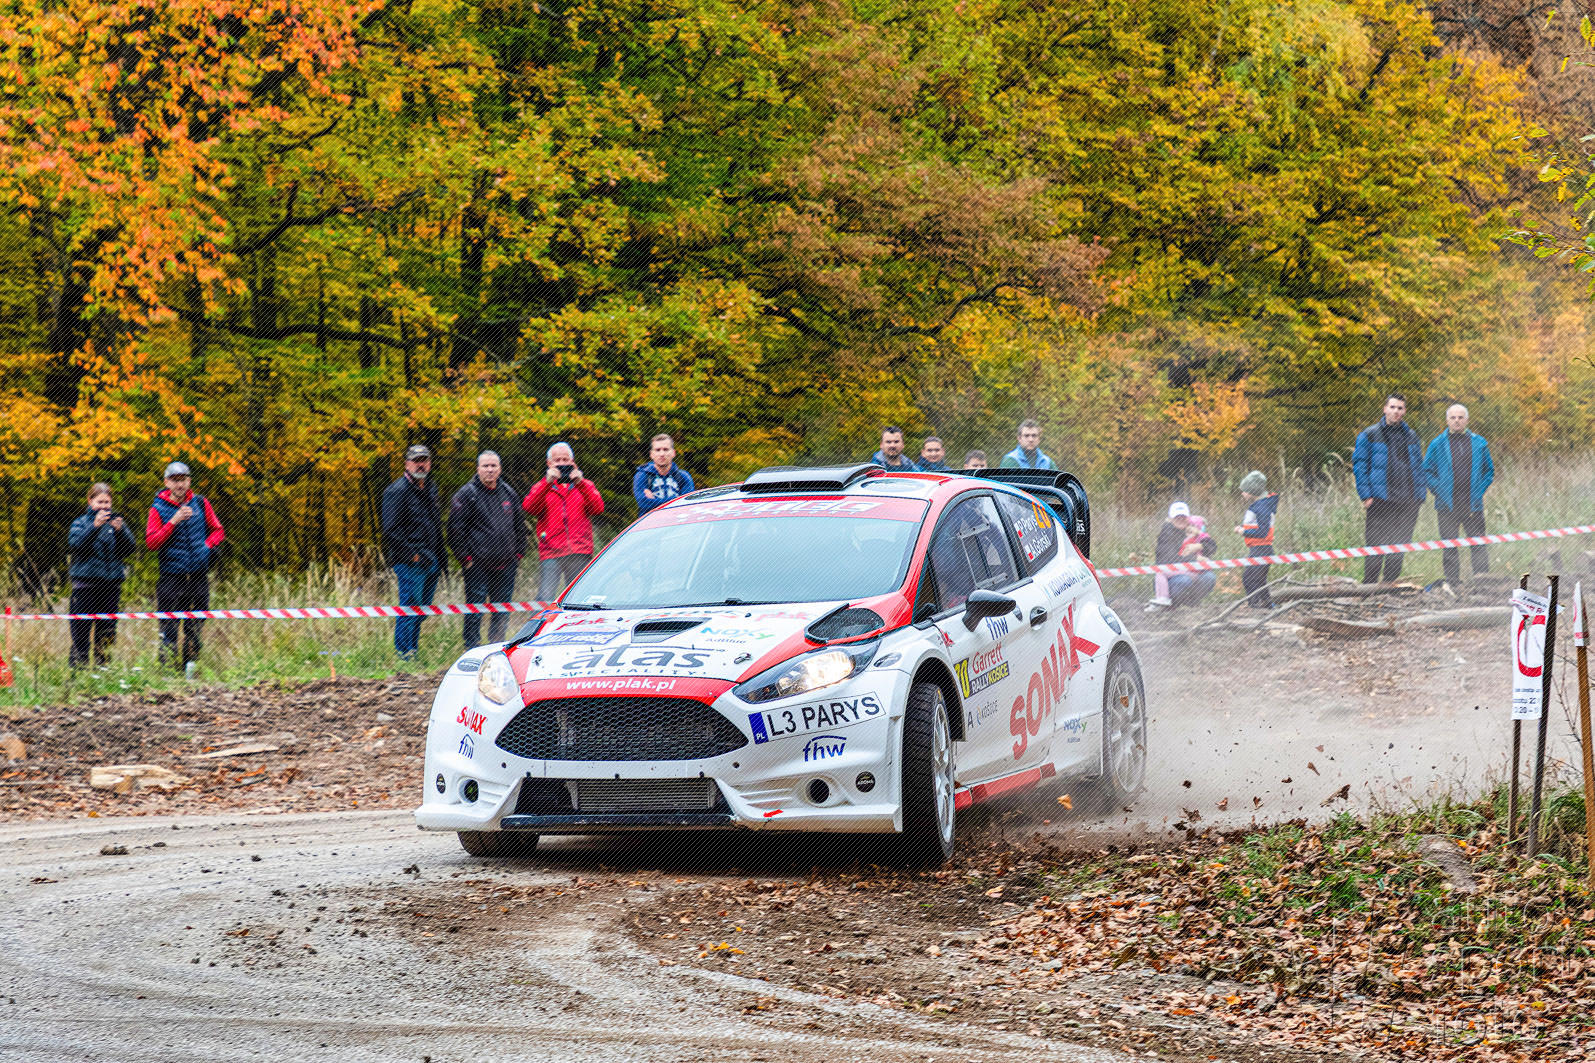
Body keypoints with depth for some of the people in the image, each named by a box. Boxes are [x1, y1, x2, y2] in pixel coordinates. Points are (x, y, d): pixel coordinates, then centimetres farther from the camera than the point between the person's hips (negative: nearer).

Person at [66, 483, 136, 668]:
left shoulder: (116, 521, 10)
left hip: (111, 582, 3)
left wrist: (120, 530, -16)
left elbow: (130, 549, 1)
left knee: (107, 626, 6)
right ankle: (77, 663, -1)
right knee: (81, 625, -5)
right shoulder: (81, 522, 4)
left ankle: (102, 663, 14)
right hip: (85, 582, -3)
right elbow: (75, 543, -14)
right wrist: (95, 526, -25)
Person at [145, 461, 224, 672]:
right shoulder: (158, 509, 0)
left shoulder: (201, 504, 8)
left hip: (199, 575, 3)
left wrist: (207, 546, 0)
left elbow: (218, 530, 18)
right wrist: (173, 522, -18)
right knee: (169, 626, -9)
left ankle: (190, 666, 16)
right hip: (171, 577, -3)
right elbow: (151, 542, -10)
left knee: (196, 625, 6)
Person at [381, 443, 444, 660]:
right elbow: (391, 531, -14)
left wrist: (440, 559, 18)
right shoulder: (397, 491, -9)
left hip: (431, 561, 8)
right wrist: (412, 554, -18)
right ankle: (404, 652, -4)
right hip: (410, 562, -8)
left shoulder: (431, 489, 18)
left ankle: (412, 651, 19)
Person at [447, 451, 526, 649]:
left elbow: (520, 527, 22)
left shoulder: (509, 494, 13)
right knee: (474, 612, -5)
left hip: (505, 565, 5)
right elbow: (456, 529, -6)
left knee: (502, 611, 10)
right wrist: (465, 557, -10)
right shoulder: (467, 495, -4)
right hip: (477, 564, -5)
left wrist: (519, 553, 13)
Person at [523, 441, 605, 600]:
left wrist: (581, 483, -12)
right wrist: (547, 482, -15)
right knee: (545, 599, -14)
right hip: (551, 552, -1)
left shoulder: (584, 485, 19)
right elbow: (529, 507, -5)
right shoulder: (542, 487, 17)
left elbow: (598, 508, 0)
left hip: (580, 553, 1)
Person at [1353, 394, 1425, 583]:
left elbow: (1419, 467, 19)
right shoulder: (1369, 435, 1)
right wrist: (1366, 496, -9)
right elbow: (1359, 466, -1)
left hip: (1407, 502, 4)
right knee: (1376, 547, -7)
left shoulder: (1411, 436, 15)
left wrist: (1420, 495, 9)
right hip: (1380, 501, -4)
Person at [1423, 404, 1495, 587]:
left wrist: (1480, 490, 2)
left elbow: (1489, 470, 15)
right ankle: (1452, 582, 7)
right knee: (1449, 548, 2)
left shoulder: (1479, 443, 8)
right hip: (1447, 506, 0)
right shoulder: (1437, 445, 5)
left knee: (1479, 545, -2)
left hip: (1473, 504, 0)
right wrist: (1440, 491, -5)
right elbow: (1427, 472, 7)